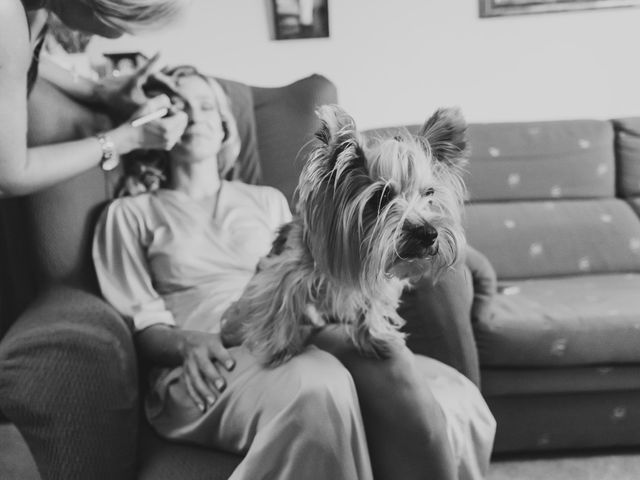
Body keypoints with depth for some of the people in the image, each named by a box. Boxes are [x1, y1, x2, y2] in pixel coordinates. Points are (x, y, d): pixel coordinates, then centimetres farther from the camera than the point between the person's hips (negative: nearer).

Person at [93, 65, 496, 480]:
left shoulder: (266, 200, 24)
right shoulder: (131, 214, 15)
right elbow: (143, 327, 6)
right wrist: (189, 344, -17)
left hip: (295, 339, 3)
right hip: (212, 371, -2)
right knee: (318, 386, -38)